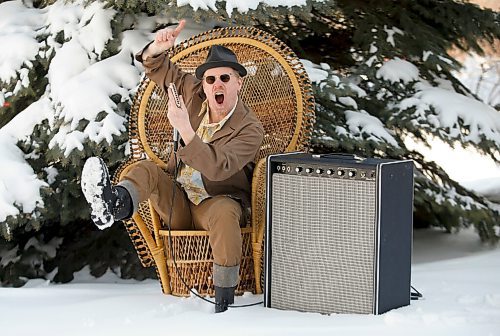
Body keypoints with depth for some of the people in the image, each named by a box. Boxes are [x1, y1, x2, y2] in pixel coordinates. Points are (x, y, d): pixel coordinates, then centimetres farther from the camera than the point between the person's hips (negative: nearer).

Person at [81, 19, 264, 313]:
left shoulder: (250, 130, -17)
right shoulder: (194, 93, 1)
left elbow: (217, 168, -33)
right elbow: (156, 67, 8)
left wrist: (185, 129, -43)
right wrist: (159, 48, -18)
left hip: (220, 201, -5)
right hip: (179, 201, 5)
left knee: (223, 212, -40)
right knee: (146, 169, -20)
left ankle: (225, 302, -37)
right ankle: (113, 206, -58)